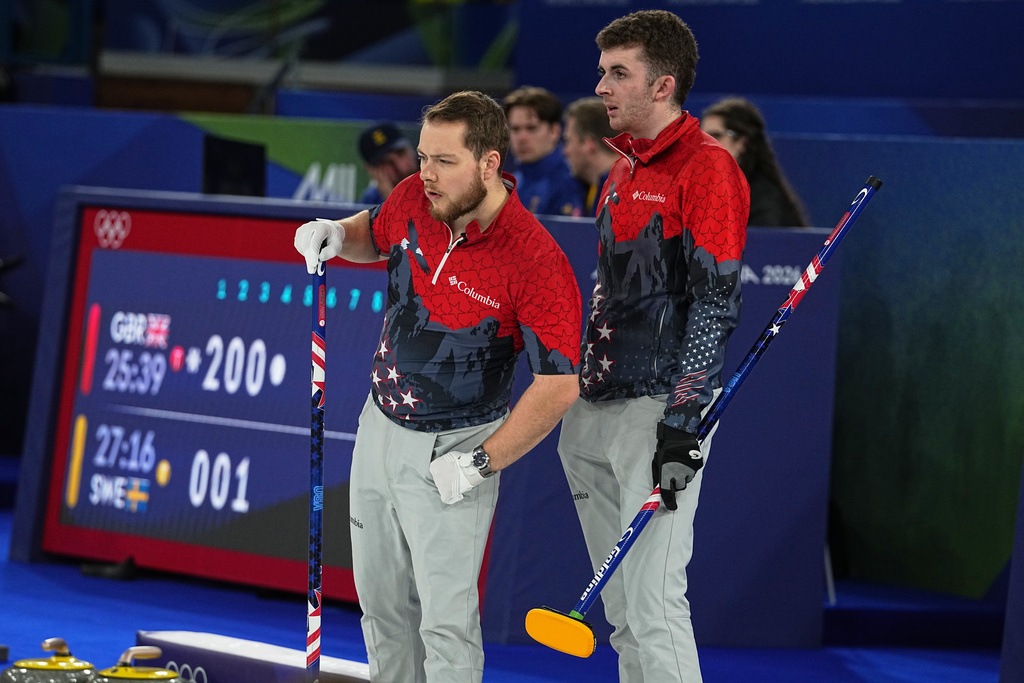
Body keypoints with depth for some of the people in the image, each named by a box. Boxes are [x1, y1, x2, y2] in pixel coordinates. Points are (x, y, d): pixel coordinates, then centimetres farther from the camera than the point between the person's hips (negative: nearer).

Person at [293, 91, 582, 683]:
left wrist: (481, 462, -21)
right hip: (381, 428, 7)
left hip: (451, 449, -7)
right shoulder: (413, 201, -6)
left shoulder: (535, 261, -25)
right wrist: (338, 236, -3)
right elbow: (376, 235, 20)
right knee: (382, 602, 17)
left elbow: (559, 385, -23)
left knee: (445, 619, -7)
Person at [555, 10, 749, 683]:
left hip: (659, 410, -9)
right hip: (594, 407, 9)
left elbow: (716, 301, -16)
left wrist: (682, 420, -20)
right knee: (621, 609, 11)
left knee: (653, 606, -13)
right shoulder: (623, 169, 17)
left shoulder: (707, 168, -11)